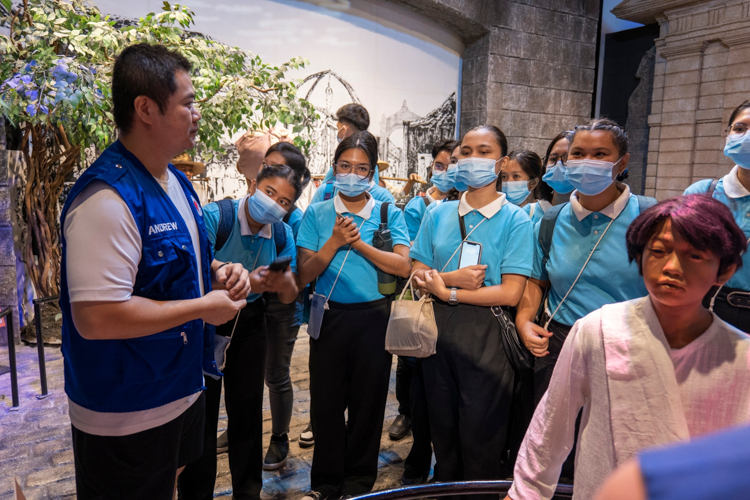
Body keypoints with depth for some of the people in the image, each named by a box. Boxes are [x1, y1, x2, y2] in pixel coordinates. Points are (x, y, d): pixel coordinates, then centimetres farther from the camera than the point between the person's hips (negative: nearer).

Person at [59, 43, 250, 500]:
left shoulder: (175, 179, 5)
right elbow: (94, 317, -32)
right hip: (126, 417, -9)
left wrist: (216, 272, -2)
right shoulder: (107, 199, -27)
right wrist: (203, 307, -23)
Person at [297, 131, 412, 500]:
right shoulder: (317, 214, 3)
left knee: (367, 402, 11)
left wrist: (359, 243, -16)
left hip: (374, 317, 0)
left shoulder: (388, 214, 2)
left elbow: (403, 266, -11)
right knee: (326, 401, 10)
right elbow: (305, 273, -3)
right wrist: (335, 241, -15)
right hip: (330, 317, 1)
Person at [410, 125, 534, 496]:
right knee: (443, 427, 17)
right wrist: (454, 277, -15)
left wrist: (446, 290, -12)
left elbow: (509, 293, -13)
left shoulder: (515, 221, -5)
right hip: (438, 330, 4)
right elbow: (418, 275, 4)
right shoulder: (437, 215, 7)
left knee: (481, 434, 8)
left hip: (485, 334, -4)